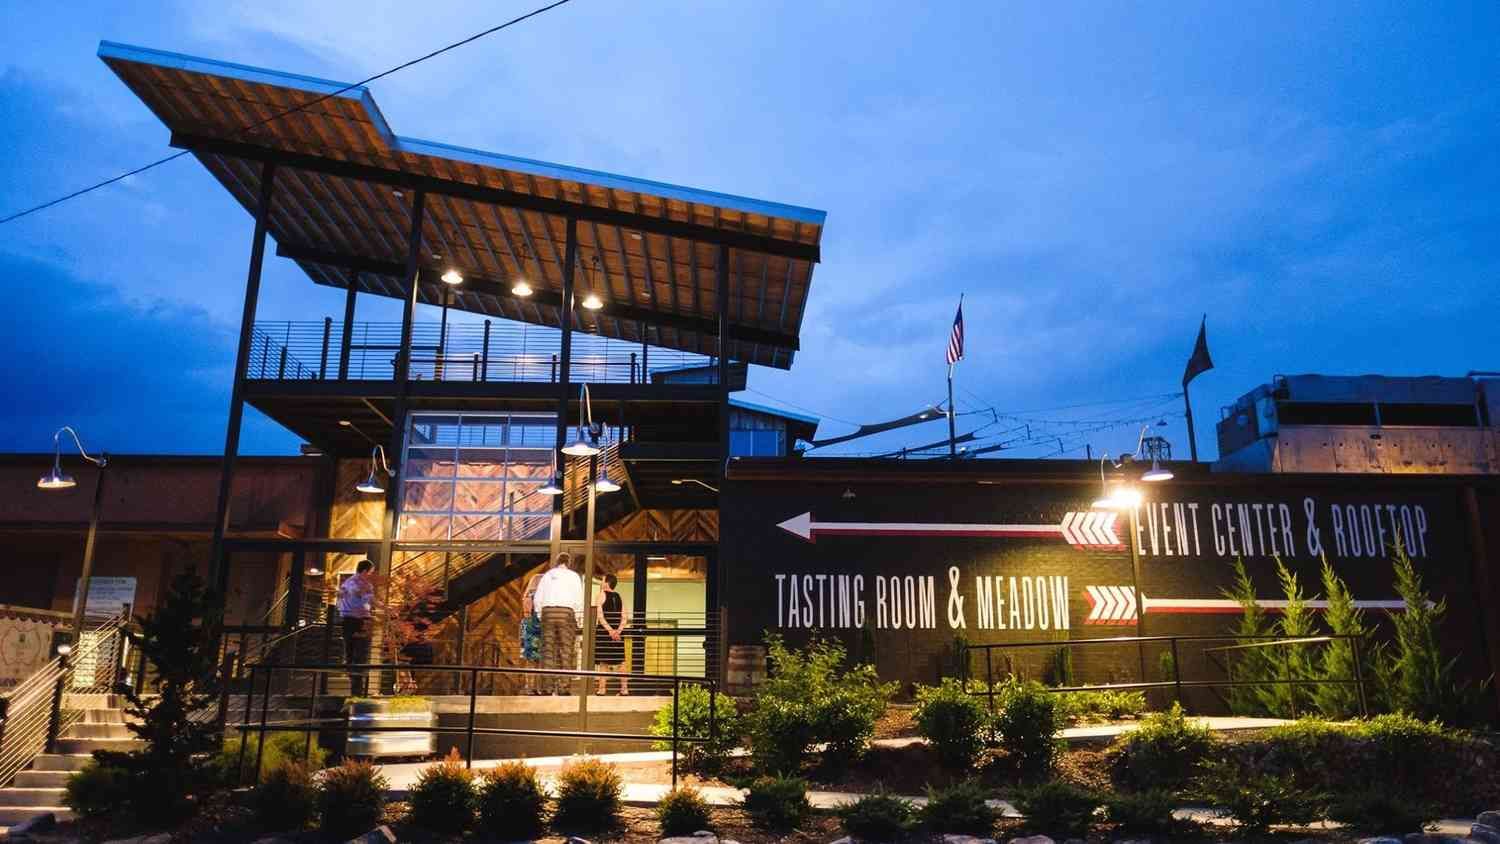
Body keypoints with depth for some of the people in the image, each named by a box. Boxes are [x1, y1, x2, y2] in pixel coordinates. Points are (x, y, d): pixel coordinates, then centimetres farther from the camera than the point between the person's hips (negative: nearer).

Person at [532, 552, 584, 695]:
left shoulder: (547, 575, 17)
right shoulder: (573, 576, 7)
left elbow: (537, 598, 13)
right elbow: (578, 599, -1)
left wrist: (540, 615, 17)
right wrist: (578, 617, 7)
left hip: (548, 611, 3)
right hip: (566, 612, -3)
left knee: (547, 649, 2)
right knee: (566, 649, -2)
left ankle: (546, 686, -2)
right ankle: (564, 687, -7)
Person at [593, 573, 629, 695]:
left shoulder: (601, 595, -1)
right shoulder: (619, 597, 13)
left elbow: (600, 616, -11)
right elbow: (624, 617, 4)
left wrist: (610, 630, -15)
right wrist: (618, 630, -6)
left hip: (604, 631, -4)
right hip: (618, 632, 4)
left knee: (603, 661, 1)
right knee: (620, 661, 8)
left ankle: (602, 688, -3)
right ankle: (624, 688, 7)